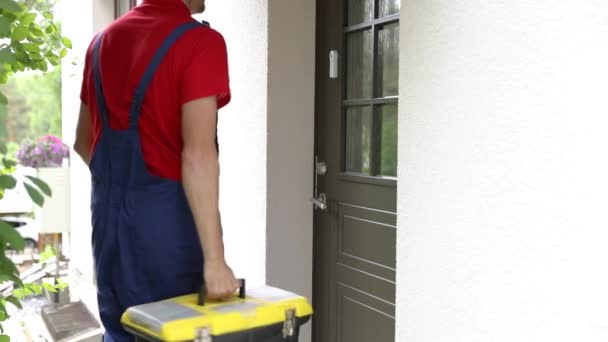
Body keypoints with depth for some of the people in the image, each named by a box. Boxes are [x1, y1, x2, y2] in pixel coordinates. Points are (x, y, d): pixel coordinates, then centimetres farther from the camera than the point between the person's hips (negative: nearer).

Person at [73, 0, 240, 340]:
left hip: (109, 209, 7)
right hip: (167, 212, -6)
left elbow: (83, 141, 17)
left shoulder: (103, 40, 9)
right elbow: (198, 154, -22)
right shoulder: (200, 41, -13)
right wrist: (214, 260, -22)